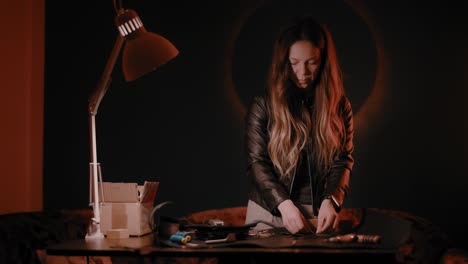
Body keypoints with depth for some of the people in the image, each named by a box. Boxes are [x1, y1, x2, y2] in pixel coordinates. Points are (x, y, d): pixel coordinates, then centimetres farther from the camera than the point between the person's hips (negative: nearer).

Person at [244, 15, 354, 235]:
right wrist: (284, 204, -19)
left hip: (319, 215, 1)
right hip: (269, 214, -1)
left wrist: (331, 200, -16)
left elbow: (343, 160, 3)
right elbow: (256, 163, -4)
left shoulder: (339, 105, 6)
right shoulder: (263, 105, 1)